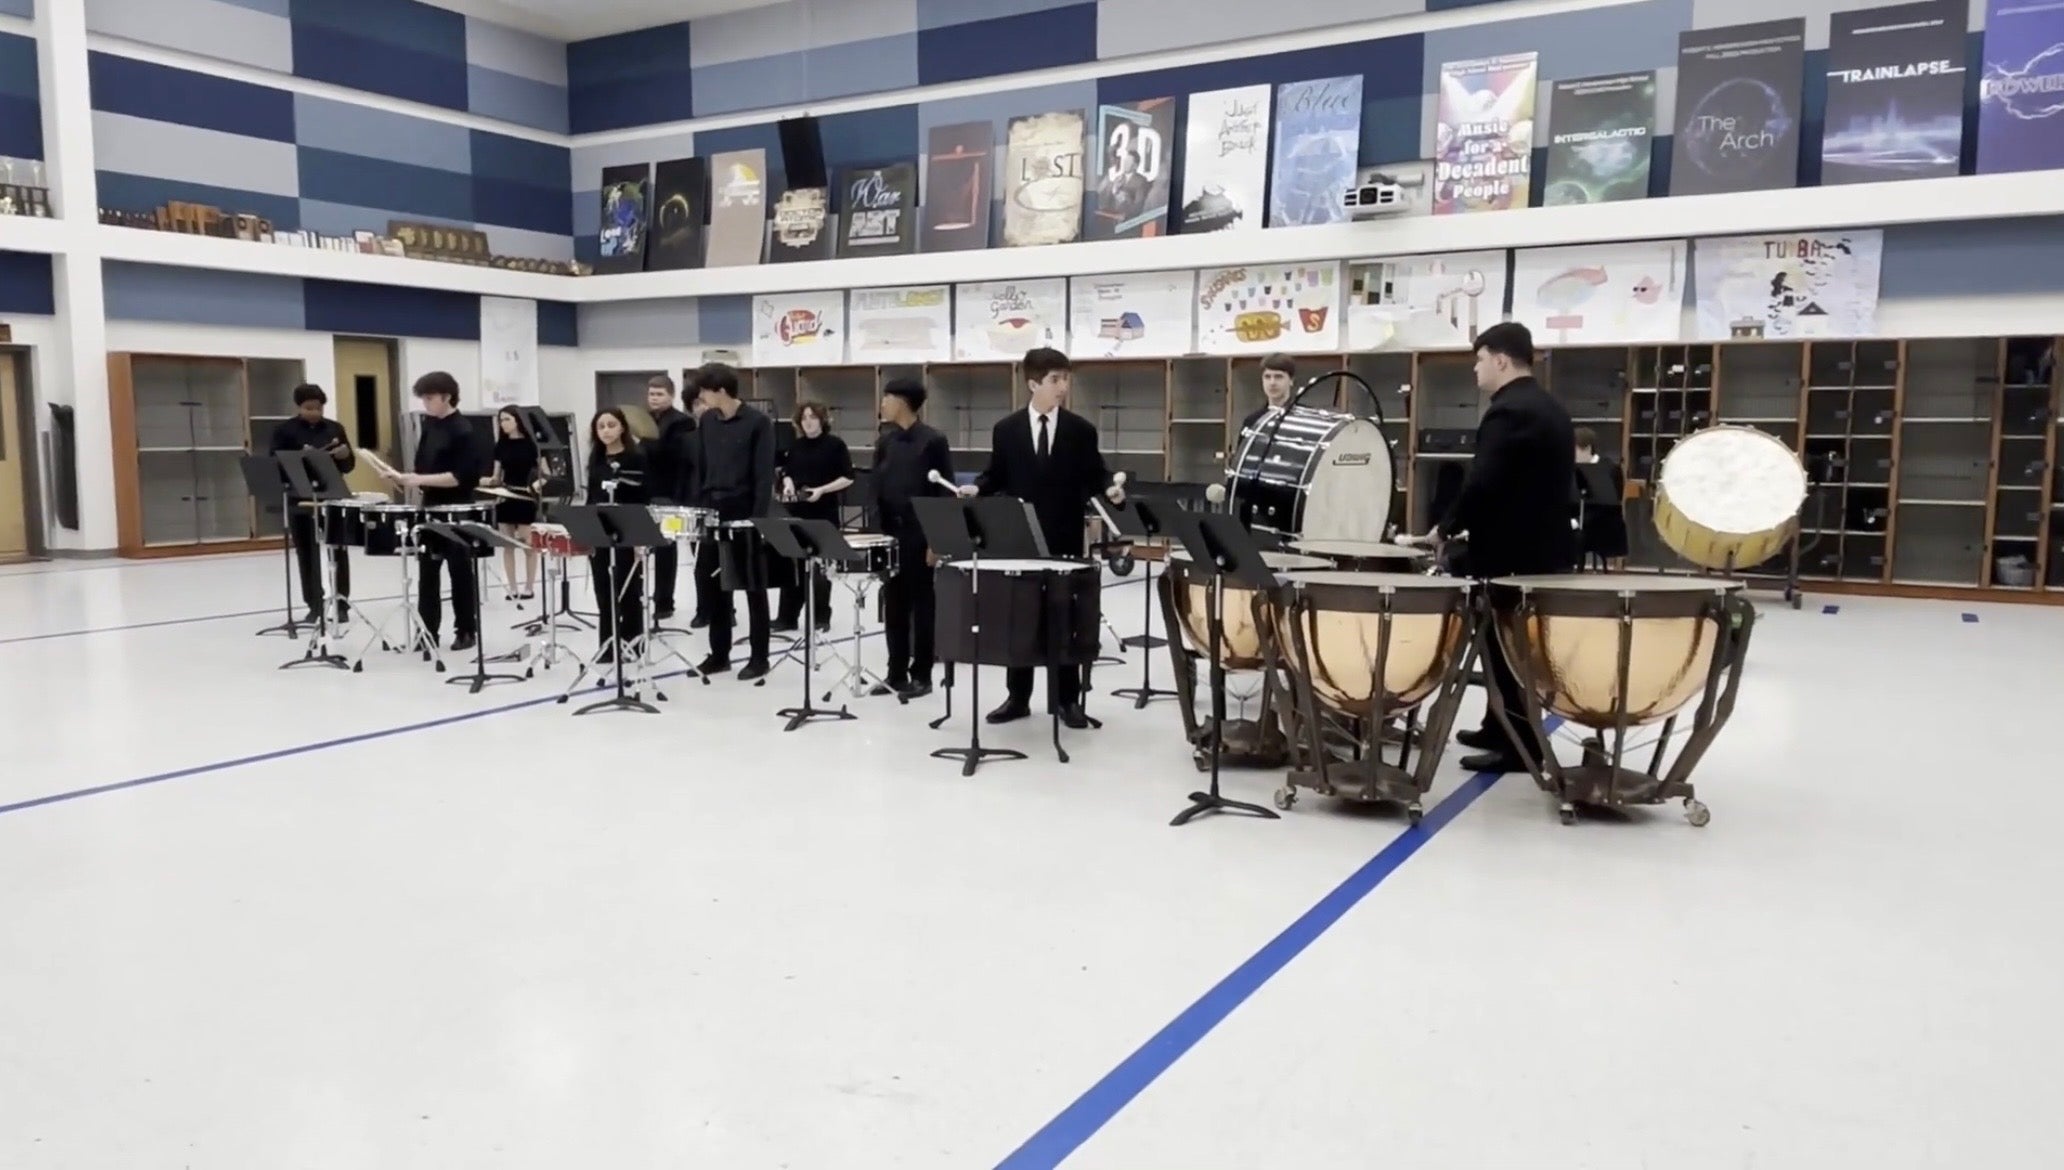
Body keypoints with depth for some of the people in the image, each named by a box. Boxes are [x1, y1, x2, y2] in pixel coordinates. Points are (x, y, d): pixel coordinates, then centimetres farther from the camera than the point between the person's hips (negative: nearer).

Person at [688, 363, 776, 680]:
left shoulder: (758, 423, -10)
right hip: (711, 513, 6)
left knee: (753, 587, 3)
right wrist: (697, 508, 8)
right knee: (710, 584, 8)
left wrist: (758, 519, -16)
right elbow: (700, 469, 14)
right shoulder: (706, 422, 8)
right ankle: (719, 653, 20)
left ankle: (759, 657, 10)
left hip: (744, 515, -6)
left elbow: (764, 476, -12)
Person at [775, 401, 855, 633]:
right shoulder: (796, 446, 11)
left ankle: (821, 617, 14)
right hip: (797, 510, 5)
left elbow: (848, 478, -7)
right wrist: (788, 485, -3)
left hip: (824, 513, -5)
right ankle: (787, 617, 10)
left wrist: (821, 490, -17)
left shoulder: (835, 444, -4)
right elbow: (787, 472, 20)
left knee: (820, 566, 3)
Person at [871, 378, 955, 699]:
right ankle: (896, 673, 17)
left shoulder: (933, 441, -8)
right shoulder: (885, 441, 9)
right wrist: (875, 530, 3)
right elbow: (877, 489, 13)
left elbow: (945, 493, -9)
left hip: (920, 536, -6)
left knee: (922, 607, 3)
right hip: (890, 533, 6)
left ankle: (921, 675, 10)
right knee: (893, 607, 9)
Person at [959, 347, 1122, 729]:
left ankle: (1068, 699, 14)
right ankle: (1017, 697, 17)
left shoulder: (1081, 430, 1)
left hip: (1064, 540, -1)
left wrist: (1110, 488, -18)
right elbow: (997, 476, 9)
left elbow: (1095, 475, 3)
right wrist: (976, 487, -11)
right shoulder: (1006, 429, 4)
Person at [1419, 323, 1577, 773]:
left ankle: (1519, 745, 2)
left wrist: (1445, 528, -10)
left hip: (1512, 552, -10)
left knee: (1506, 647, -3)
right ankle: (1503, 728, 26)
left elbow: (1481, 483, -23)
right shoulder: (1552, 410, 15)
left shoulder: (1507, 412, -17)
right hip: (1545, 545, 10)